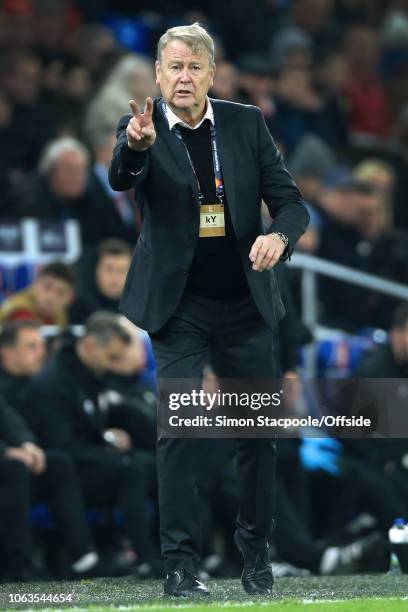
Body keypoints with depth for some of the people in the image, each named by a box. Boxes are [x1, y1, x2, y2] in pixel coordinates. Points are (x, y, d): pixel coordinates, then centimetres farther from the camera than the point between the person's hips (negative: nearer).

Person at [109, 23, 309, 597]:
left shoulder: (246, 124, 1)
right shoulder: (142, 130, -6)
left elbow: (290, 200, 1)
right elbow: (121, 179, -28)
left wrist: (278, 236, -22)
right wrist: (136, 145, -50)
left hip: (246, 304, 3)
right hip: (180, 308, -3)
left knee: (259, 430, 7)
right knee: (177, 429, -9)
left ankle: (256, 554, 21)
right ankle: (181, 564, -6)